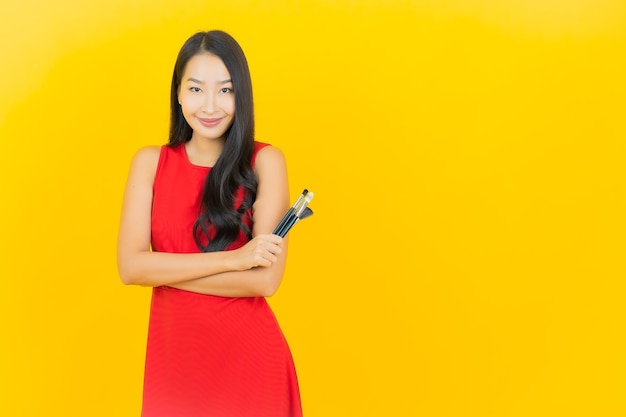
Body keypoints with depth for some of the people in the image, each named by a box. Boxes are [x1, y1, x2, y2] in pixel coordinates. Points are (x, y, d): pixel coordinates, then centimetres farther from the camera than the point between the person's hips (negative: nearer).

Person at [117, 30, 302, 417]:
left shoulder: (265, 162, -8)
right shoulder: (150, 162, 1)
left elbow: (265, 279, -16)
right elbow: (129, 266, -10)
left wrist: (165, 270, -12)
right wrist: (232, 259, -18)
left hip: (248, 357, -2)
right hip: (172, 355, 3)